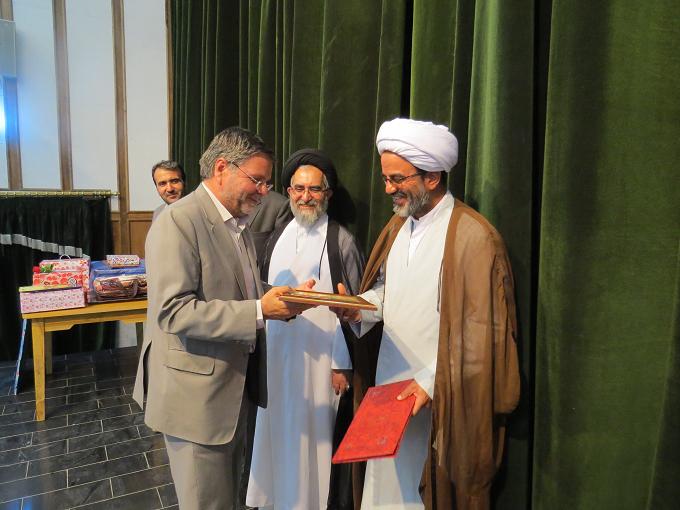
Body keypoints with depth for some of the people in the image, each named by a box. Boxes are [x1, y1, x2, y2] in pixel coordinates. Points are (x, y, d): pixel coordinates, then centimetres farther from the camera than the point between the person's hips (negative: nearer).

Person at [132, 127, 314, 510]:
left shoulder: (239, 223, 9)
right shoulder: (178, 221, -18)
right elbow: (172, 312, -26)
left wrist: (285, 300, -5)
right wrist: (259, 312, -30)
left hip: (236, 388, 8)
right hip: (196, 394, -8)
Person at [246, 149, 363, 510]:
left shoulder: (341, 241, -8)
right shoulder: (277, 237, 8)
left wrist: (343, 365, -8)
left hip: (321, 358, -5)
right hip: (277, 354, 5)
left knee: (317, 438, 7)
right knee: (279, 435, 16)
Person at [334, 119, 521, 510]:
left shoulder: (474, 236, -16)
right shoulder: (398, 226, 9)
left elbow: (481, 329, -16)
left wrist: (431, 382, -17)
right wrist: (356, 307, -6)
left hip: (440, 398, -6)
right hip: (390, 385, 7)